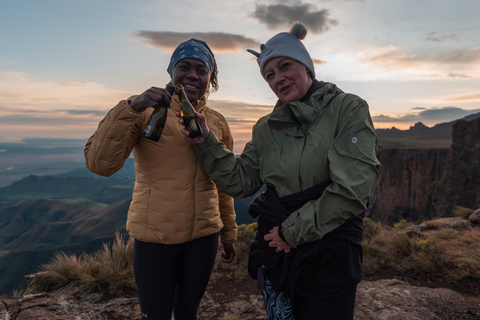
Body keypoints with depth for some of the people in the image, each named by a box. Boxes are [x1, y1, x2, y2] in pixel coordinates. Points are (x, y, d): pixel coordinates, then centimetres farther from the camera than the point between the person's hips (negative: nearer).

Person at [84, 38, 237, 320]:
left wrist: (229, 234, 16)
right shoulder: (146, 110, -6)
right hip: (154, 238, -3)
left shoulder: (217, 123, 5)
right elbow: (100, 164, -18)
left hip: (204, 236, 4)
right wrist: (131, 108, -28)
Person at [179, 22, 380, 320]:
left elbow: (353, 189, -17)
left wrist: (292, 231, -13)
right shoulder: (267, 128, 6)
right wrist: (205, 141, -7)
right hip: (275, 250, 4)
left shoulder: (349, 109, -9)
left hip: (330, 253, -4)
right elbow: (240, 181, 4)